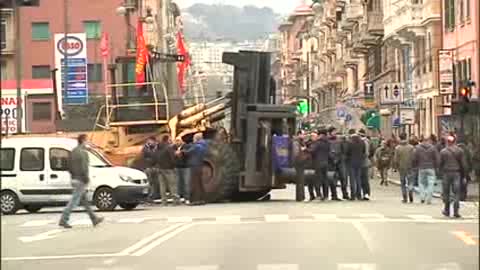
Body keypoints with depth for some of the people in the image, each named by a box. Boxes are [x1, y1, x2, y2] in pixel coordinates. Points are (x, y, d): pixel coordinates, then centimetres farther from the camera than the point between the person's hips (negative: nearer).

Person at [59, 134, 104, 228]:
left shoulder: (73, 151, 13)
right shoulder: (83, 152, -15)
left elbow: (69, 167, 16)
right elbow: (83, 168, -21)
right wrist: (87, 178, -13)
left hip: (75, 179, 10)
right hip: (81, 180, -10)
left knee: (84, 200, 14)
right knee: (74, 201, -8)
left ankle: (94, 219, 24)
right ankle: (63, 220, -11)